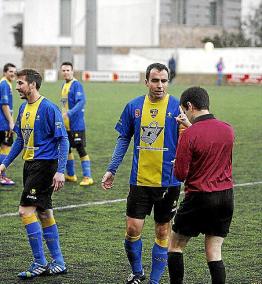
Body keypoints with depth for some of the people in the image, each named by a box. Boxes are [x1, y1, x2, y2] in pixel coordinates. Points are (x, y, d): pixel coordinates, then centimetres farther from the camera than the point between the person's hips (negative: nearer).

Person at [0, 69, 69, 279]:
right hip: (30, 165, 9)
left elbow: (63, 140, -15)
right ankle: (58, 263, 20)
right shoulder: (24, 108, 12)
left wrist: (60, 171, -20)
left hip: (45, 165, -9)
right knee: (44, 214, 12)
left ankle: (40, 263, -2)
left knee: (26, 211, -11)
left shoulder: (48, 108, -14)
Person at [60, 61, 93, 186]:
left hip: (76, 124, -9)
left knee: (81, 150, -6)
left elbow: (81, 102, -24)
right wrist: (62, 114, 22)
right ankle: (71, 175, 27)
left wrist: (69, 113, -32)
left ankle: (87, 177, -2)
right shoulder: (64, 85, 13)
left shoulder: (76, 85, -13)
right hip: (66, 124, 9)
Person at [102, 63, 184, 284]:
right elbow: (123, 139, 12)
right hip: (140, 180, 2)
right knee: (133, 229, 0)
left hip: (168, 181, -2)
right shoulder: (134, 106, 3)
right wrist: (111, 170, 7)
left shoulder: (177, 107, -5)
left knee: (163, 232, 7)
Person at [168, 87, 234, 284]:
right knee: (214, 253, 8)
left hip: (199, 197, -5)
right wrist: (189, 125, 25)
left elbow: (180, 174, -13)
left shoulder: (189, 135, -16)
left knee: (175, 245, 12)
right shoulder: (228, 130, 2)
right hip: (226, 197, 5)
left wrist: (176, 164, 8)